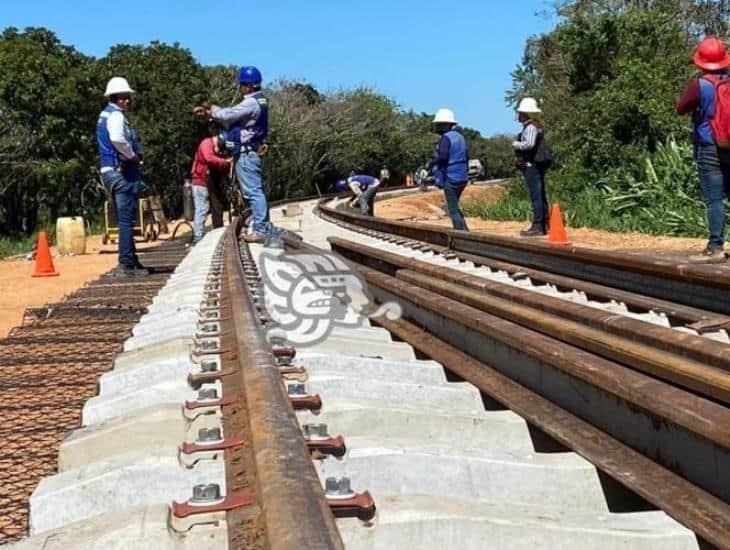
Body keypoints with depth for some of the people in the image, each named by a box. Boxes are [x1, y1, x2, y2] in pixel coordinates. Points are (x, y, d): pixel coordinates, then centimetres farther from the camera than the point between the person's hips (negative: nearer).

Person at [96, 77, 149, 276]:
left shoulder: (105, 115, 19)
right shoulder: (115, 115, -12)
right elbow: (117, 138, -32)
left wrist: (132, 155, 10)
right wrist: (132, 156, -16)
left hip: (112, 172, 10)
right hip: (122, 172, -10)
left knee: (125, 219, 15)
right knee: (127, 219, -9)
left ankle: (130, 261, 21)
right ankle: (126, 264, -10)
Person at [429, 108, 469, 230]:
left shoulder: (446, 138, -13)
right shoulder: (460, 136, 12)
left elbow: (442, 157, -23)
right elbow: (466, 156, 16)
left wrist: (430, 164, -7)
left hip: (451, 178, -8)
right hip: (463, 177, 8)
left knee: (453, 209, -2)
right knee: (455, 206, 22)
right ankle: (464, 230, 19)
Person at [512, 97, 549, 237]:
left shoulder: (531, 127, -14)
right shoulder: (535, 126, 17)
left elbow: (529, 144, -28)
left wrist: (516, 144, -13)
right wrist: (519, 155, 9)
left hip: (531, 166, -10)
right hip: (536, 166, 10)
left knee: (536, 196, -9)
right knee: (540, 196, 12)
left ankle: (537, 227, -9)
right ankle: (544, 225, 18)